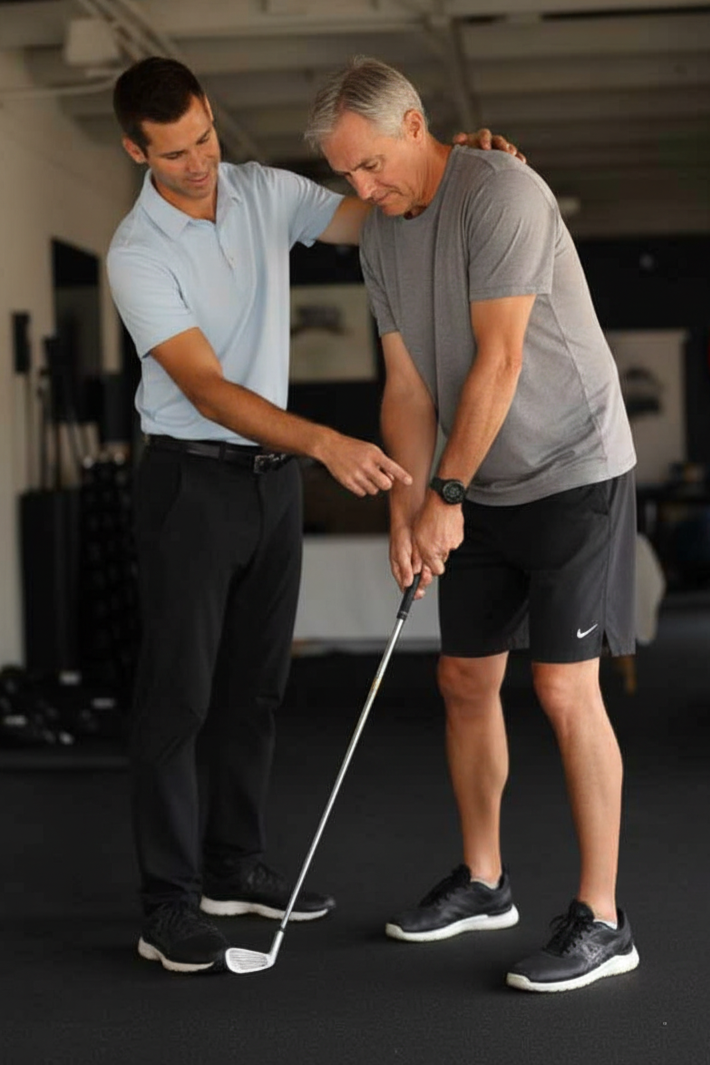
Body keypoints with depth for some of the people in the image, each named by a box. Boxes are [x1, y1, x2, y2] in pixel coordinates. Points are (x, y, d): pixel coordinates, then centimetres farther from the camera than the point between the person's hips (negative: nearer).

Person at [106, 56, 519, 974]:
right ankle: (169, 905, 3)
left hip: (273, 475, 6)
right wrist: (327, 442, -37)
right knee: (178, 694, -3)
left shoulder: (267, 193, 2)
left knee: (254, 685, 12)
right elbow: (207, 389, -24)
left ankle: (233, 867, 25)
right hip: (190, 483, -6)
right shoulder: (137, 254, -16)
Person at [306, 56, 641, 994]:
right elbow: (407, 386, 5)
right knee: (466, 681, 10)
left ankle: (601, 920, 0)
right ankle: (482, 882, 25)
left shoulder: (502, 192, -19)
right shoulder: (381, 236, 6)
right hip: (485, 491, 8)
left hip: (574, 472, -8)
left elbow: (499, 360, -22)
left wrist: (446, 495, -18)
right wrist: (404, 512, -4)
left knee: (565, 689, -9)